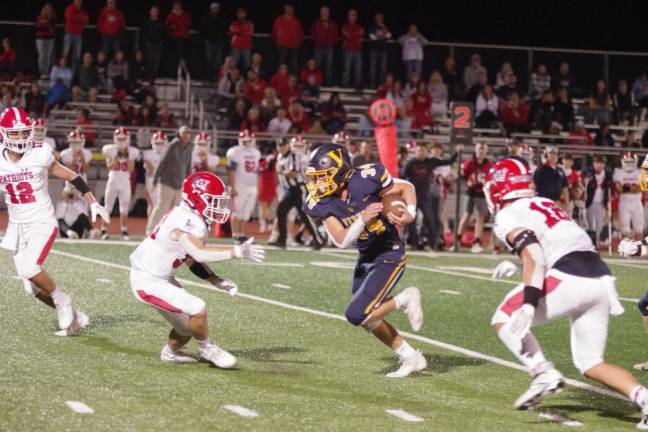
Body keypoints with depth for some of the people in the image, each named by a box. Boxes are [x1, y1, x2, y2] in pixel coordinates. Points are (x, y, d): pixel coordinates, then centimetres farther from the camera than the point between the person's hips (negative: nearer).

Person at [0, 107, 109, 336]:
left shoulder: (39, 156, -12)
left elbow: (71, 177, -2)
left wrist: (93, 203, -4)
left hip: (42, 223, -5)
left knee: (29, 269, -27)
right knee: (33, 289, 3)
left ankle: (62, 302, -2)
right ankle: (74, 317, 21)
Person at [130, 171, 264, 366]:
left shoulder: (196, 220, 5)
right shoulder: (187, 222, -26)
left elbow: (192, 259, 11)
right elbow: (199, 253, -40)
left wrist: (217, 281, 2)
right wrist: (238, 251, -40)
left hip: (161, 278, 10)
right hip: (148, 282, -10)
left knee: (188, 326, 16)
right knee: (197, 309, -18)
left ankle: (171, 352, 40)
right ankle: (206, 348, 5)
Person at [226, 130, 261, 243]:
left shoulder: (256, 153, 14)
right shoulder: (235, 153, -7)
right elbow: (231, 172, -11)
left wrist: (257, 188, 16)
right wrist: (232, 188, -16)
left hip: (252, 187, 6)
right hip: (239, 186, -6)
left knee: (247, 213, 6)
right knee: (237, 211, -5)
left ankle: (242, 235, 11)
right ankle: (236, 236, -3)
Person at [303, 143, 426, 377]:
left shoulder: (365, 180, -25)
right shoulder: (322, 203, -12)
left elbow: (406, 188, -8)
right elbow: (341, 241, -16)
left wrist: (410, 214, -26)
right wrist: (363, 219, -32)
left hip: (389, 255, -7)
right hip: (366, 259, 7)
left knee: (357, 314, -17)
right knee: (369, 319, 14)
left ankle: (404, 300, 3)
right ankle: (411, 358, 30)